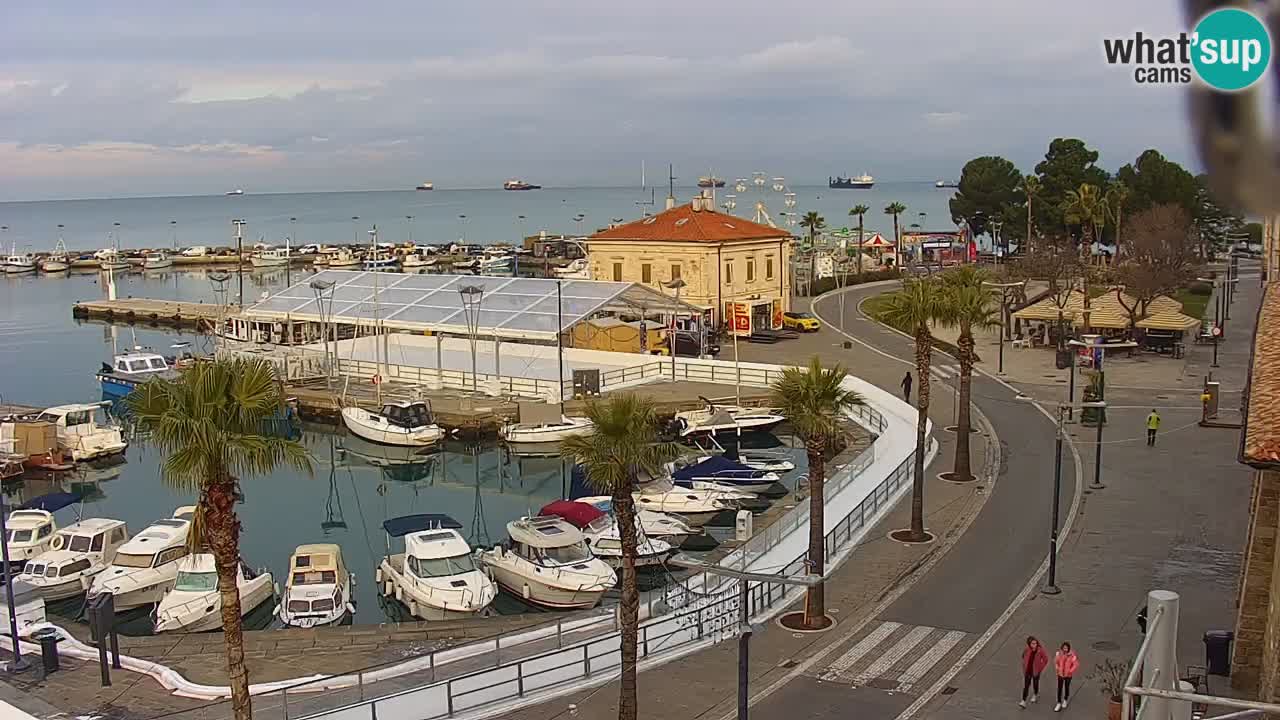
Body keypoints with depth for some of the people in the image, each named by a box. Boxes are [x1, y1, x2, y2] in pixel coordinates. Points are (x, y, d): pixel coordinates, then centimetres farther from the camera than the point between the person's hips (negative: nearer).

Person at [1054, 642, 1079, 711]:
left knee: (1067, 687, 16)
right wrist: (1057, 668, -3)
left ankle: (1065, 700, 40)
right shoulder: (1059, 654, -12)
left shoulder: (1072, 655, -21)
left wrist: (1070, 671, -14)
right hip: (1060, 674, 2)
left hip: (1068, 675, -2)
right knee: (1059, 688, 5)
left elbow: (1076, 664, -16)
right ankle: (1059, 703, 15)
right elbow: (1055, 661, 4)